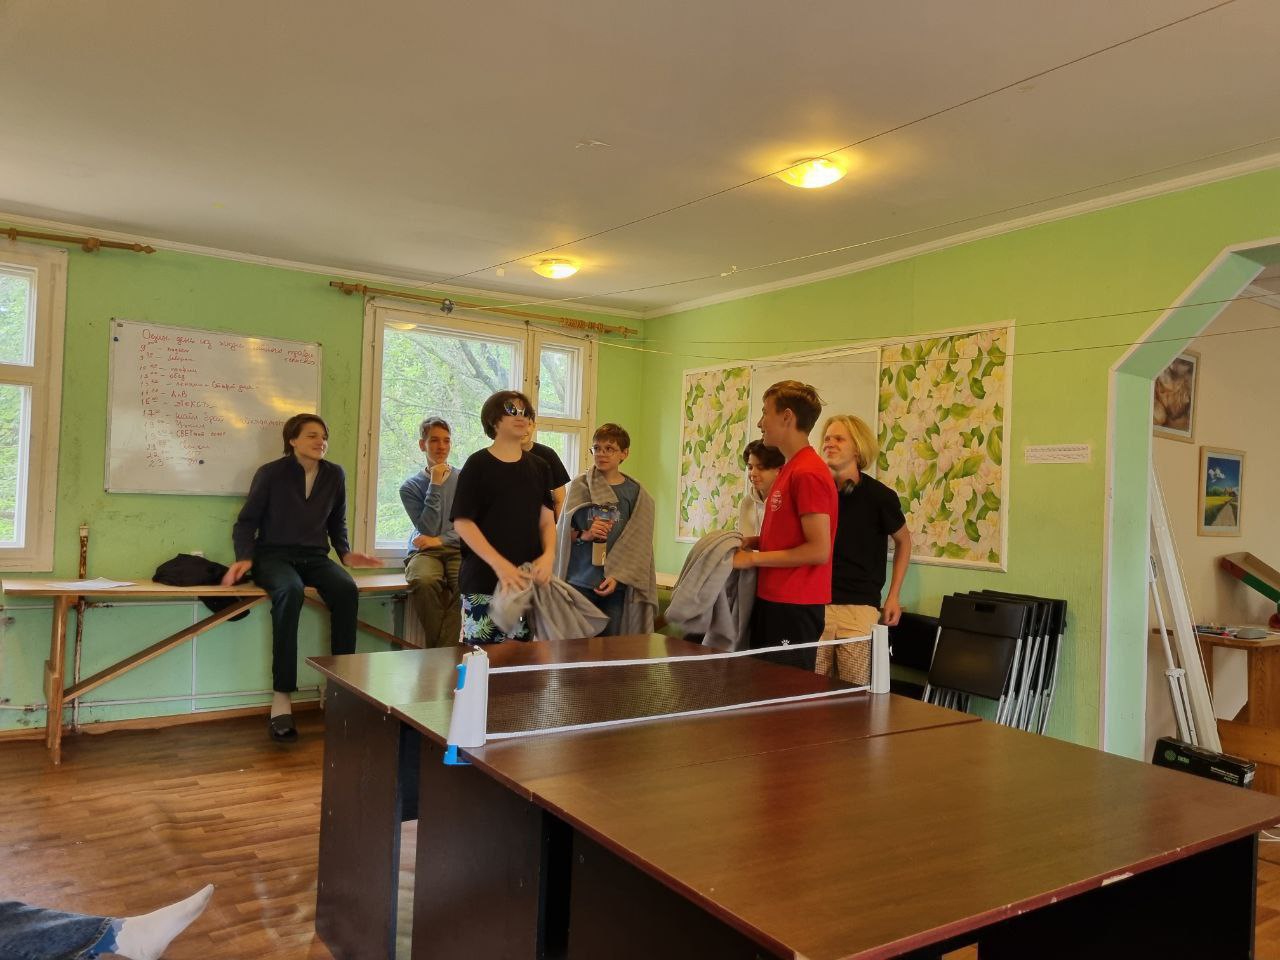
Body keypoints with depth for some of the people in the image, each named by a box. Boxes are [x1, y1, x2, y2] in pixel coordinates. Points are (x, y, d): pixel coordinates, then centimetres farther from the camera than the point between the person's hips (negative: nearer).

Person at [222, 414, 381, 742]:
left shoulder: (335, 475, 8)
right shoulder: (271, 473, -2)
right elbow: (246, 522, 2)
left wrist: (345, 552, 4)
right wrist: (245, 558, -14)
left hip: (314, 557, 3)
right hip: (273, 555, -3)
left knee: (347, 589, -31)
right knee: (290, 591, -38)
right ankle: (281, 699, -37)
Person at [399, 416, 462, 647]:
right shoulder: (410, 487, 9)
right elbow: (428, 528, -3)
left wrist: (440, 540, -6)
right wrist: (435, 485, -5)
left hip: (459, 550, 0)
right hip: (425, 552, 0)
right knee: (423, 580, -36)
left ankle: (443, 651, -25)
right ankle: (440, 650, -21)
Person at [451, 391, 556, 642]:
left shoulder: (538, 466, 12)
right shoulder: (478, 464, -2)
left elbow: (546, 520, 11)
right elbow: (462, 522, -7)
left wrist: (548, 555, -9)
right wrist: (499, 564, -17)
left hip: (528, 578, 4)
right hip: (484, 580, -4)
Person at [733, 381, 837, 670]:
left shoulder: (808, 473, -17)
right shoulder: (790, 468, 13)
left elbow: (819, 550, -21)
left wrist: (753, 558, -15)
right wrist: (757, 541, 6)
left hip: (793, 609, -10)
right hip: (771, 601, 10)